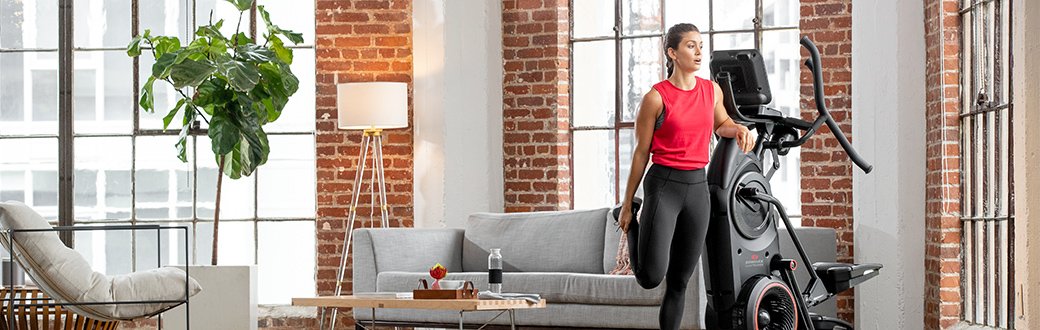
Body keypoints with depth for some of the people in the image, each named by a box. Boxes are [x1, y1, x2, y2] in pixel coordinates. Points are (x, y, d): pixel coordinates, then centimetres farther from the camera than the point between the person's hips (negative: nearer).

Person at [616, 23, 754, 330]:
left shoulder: (712, 90, 7)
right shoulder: (656, 97, -8)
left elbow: (720, 123, 28)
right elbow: (641, 153, -2)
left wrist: (739, 129, 4)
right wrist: (626, 204, 1)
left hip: (698, 188, 5)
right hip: (663, 185, -5)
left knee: (678, 282, 7)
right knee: (651, 278, -12)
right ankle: (634, 228, 19)